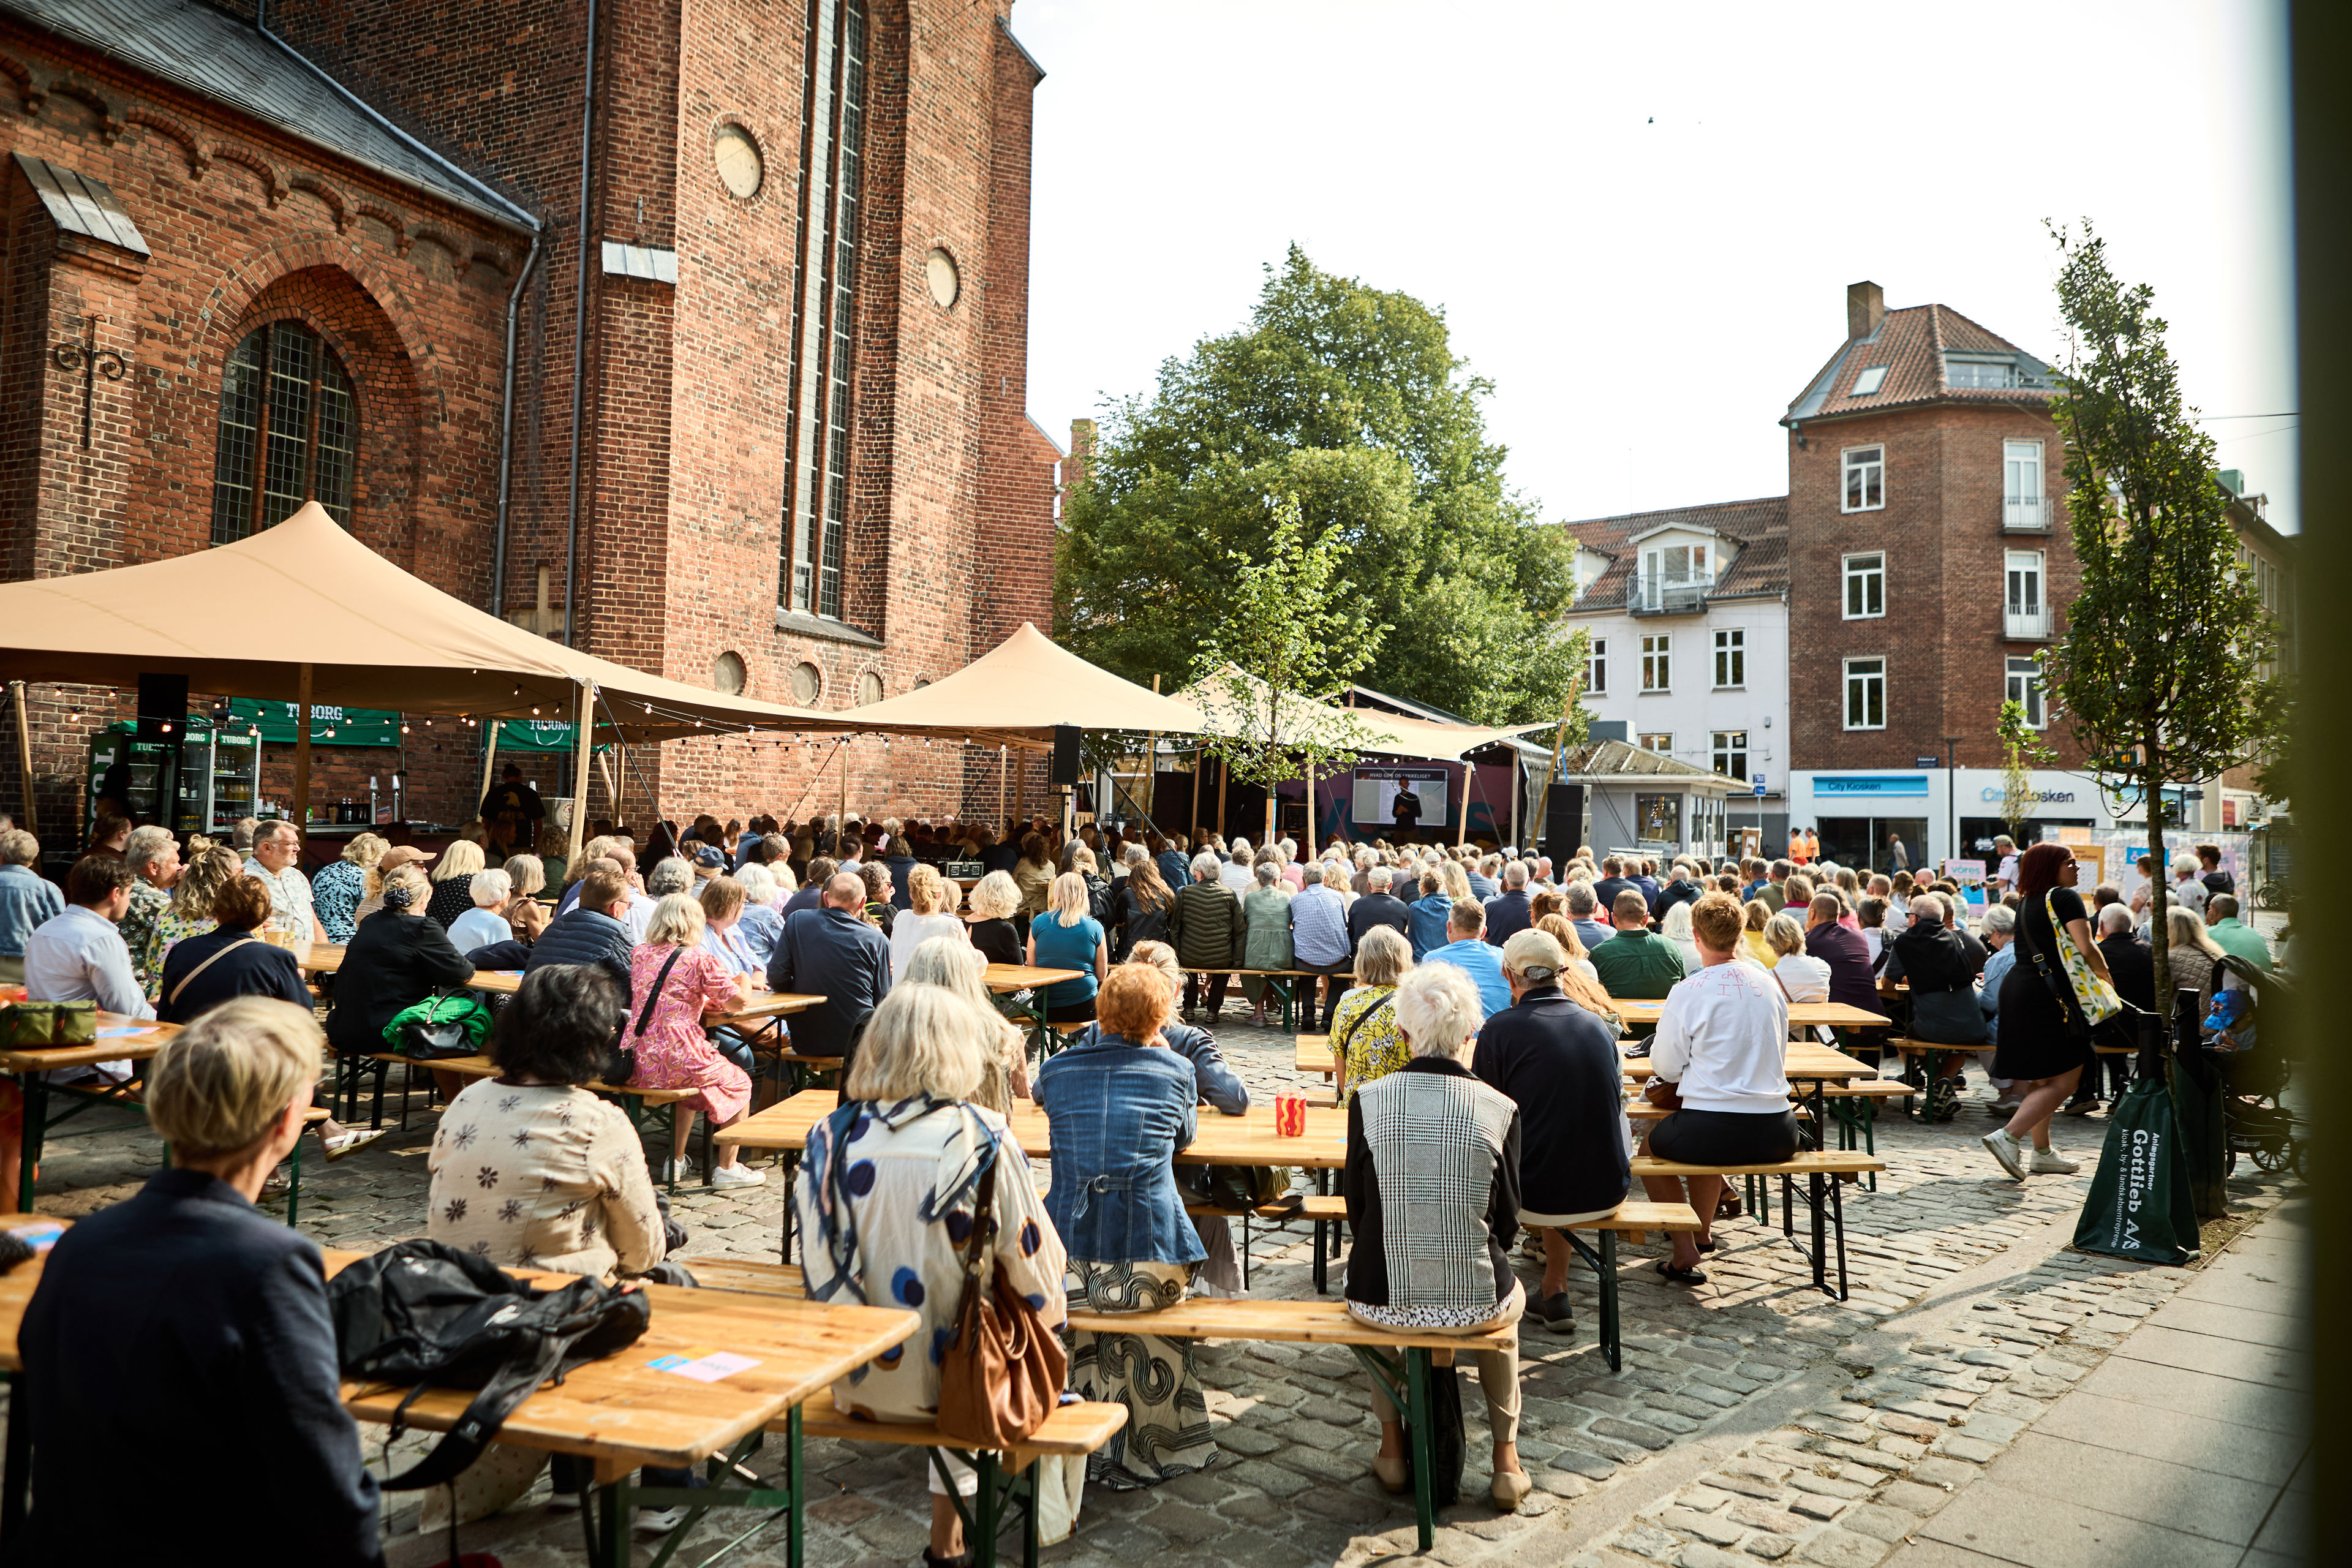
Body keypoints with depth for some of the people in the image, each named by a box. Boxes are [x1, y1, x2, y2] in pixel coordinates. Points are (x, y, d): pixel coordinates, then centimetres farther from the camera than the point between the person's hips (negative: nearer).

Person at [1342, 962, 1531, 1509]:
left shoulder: (1367, 1101, -9)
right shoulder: (1499, 1109, -10)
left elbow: (1356, 1211, 2)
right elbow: (1507, 1224, 0)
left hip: (1381, 1300, 0)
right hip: (1473, 1303, 0)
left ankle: (1392, 1448, 40)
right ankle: (1506, 1458, 39)